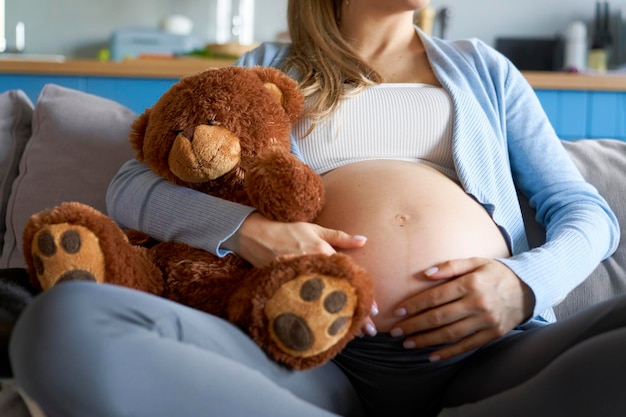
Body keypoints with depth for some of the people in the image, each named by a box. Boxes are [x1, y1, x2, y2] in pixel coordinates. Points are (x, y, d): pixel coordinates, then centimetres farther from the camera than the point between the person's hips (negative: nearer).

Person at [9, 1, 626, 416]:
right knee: (62, 326, -28)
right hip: (322, 360, 0)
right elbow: (130, 187, 16)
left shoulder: (482, 69, 28)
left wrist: (524, 283, -5)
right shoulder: (267, 71, 24)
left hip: (488, 351, 1)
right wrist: (246, 230, -7)